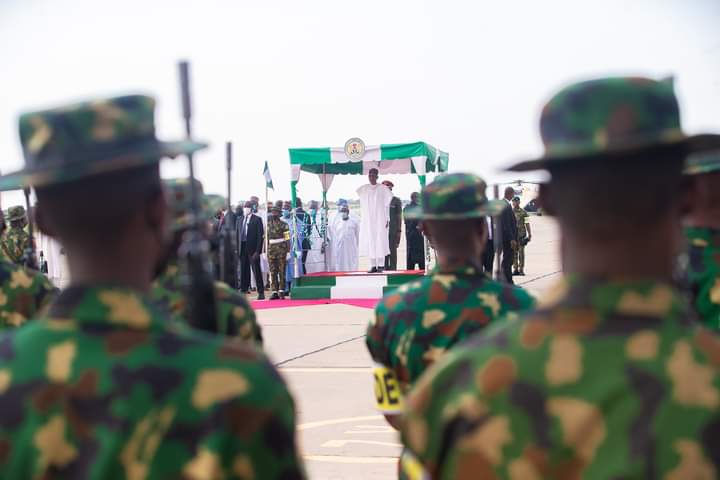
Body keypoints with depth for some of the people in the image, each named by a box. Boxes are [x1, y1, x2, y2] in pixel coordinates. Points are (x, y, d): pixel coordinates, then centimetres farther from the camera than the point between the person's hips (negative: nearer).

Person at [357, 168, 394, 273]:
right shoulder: (363, 190, 8)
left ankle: (381, 265, -3)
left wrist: (387, 219, -3)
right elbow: (363, 206, 14)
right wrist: (362, 219, 11)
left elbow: (387, 205, 1)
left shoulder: (383, 189, 0)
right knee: (370, 243, -1)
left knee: (380, 242, -5)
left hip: (379, 219, -3)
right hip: (367, 220, 3)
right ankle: (373, 266, 0)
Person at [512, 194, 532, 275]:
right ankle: (515, 269, 8)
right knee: (514, 253, 3)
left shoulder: (523, 213, 0)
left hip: (521, 235, -3)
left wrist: (530, 235, -6)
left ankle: (521, 269, 1)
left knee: (521, 253, -2)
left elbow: (527, 224, 0)